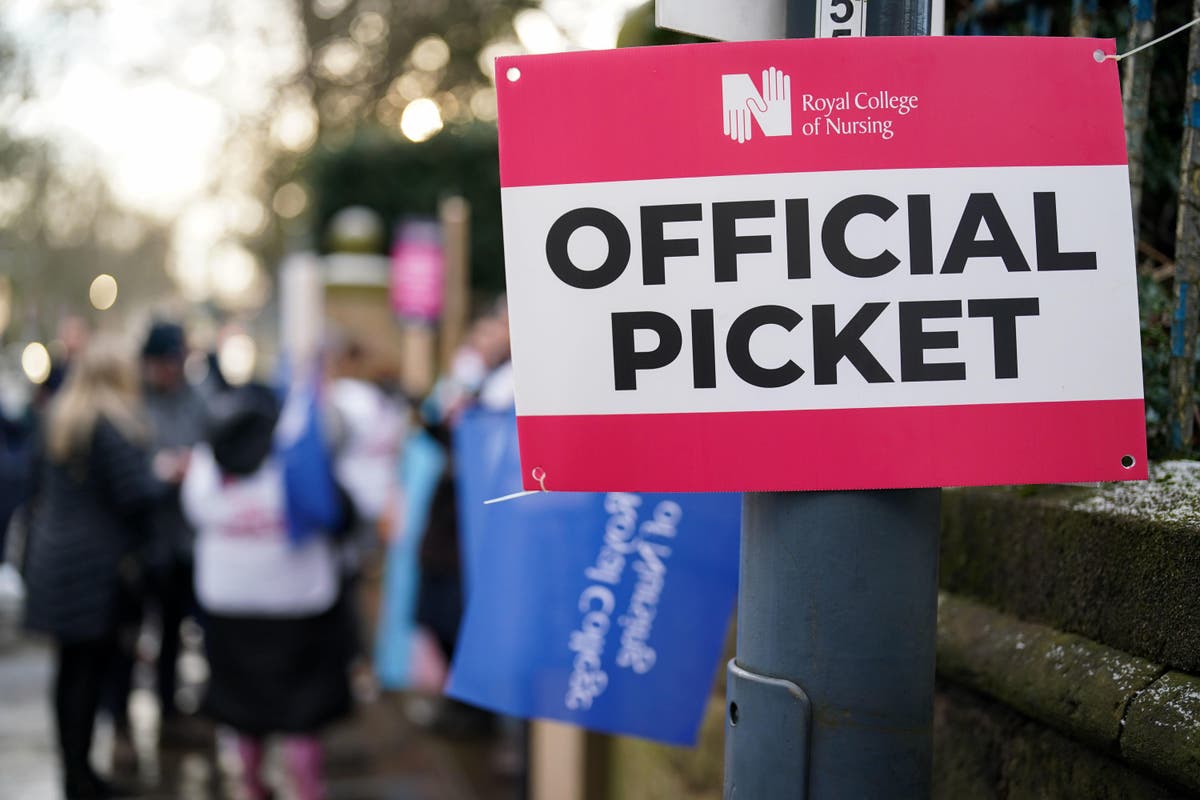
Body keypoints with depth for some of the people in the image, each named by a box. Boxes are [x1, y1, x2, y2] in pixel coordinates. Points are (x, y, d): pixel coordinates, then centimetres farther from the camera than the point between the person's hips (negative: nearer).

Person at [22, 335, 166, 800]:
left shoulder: (59, 418, 11)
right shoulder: (114, 424, -16)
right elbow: (136, 494, -19)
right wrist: (167, 477, -1)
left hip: (54, 558, 8)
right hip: (98, 565, -8)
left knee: (71, 667, 13)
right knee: (89, 668, -1)